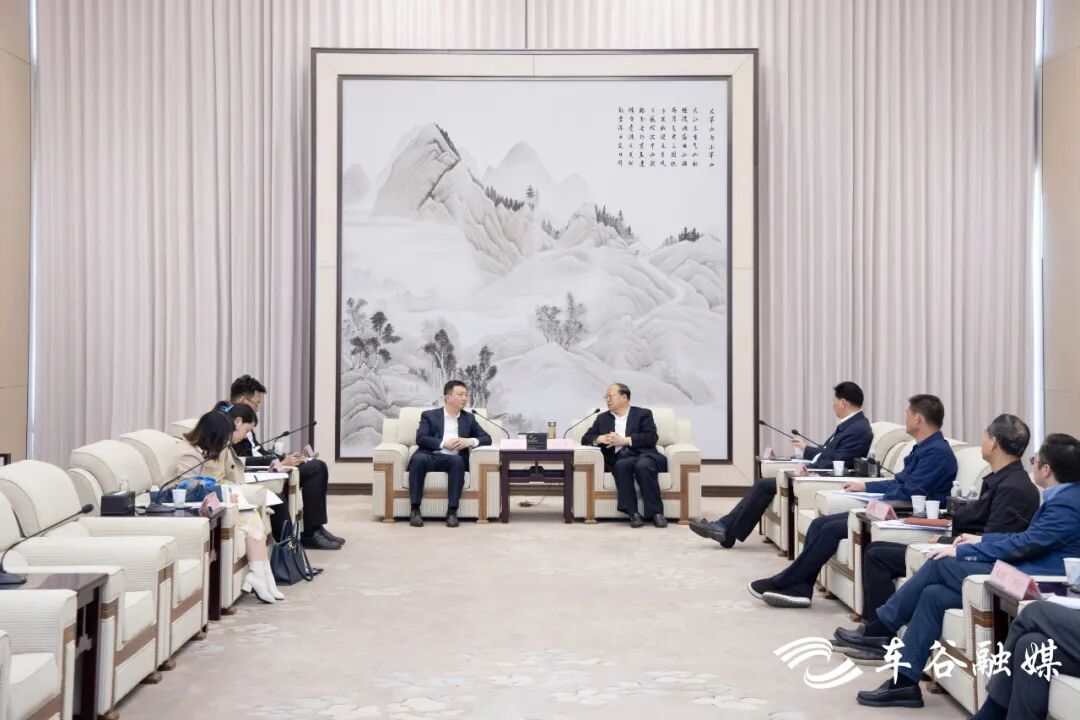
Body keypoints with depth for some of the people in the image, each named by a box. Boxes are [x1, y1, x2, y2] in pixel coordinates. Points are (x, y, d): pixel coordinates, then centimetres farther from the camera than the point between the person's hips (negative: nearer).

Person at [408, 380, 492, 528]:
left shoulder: (469, 418, 21)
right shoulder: (429, 415, 13)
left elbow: (487, 438, 14)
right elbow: (420, 438, -2)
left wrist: (470, 441, -7)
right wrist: (444, 443, -14)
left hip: (453, 459, 1)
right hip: (430, 456, -1)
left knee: (457, 460, -35)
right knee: (418, 459, -36)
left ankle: (452, 511, -33)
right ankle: (415, 510, -30)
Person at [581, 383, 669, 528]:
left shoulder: (643, 414, 14)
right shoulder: (602, 418, 26)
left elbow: (651, 437, -1)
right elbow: (586, 439, 19)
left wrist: (624, 440, -9)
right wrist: (600, 439, -3)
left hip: (642, 455, -2)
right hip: (619, 459, 2)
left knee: (643, 465, -37)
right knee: (622, 465, -34)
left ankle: (656, 513, -32)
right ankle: (633, 513, -34)